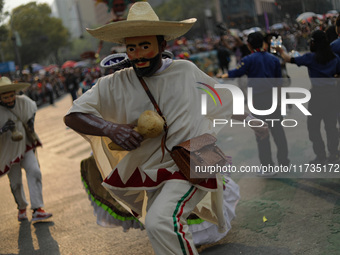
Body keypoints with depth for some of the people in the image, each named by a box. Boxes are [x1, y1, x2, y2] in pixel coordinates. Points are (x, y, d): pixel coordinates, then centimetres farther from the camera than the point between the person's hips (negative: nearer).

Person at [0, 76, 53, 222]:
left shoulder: (23, 102, -9)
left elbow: (33, 108, 16)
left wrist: (31, 121, 2)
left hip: (25, 146, 3)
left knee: (34, 171, -17)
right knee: (15, 183, 5)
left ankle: (37, 210, -17)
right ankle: (22, 208, 34)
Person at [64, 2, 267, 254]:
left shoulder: (186, 71, -6)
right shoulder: (115, 84, -8)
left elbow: (224, 99, 11)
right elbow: (73, 116, -14)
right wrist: (111, 128, -32)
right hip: (151, 171, 4)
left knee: (161, 220, -30)